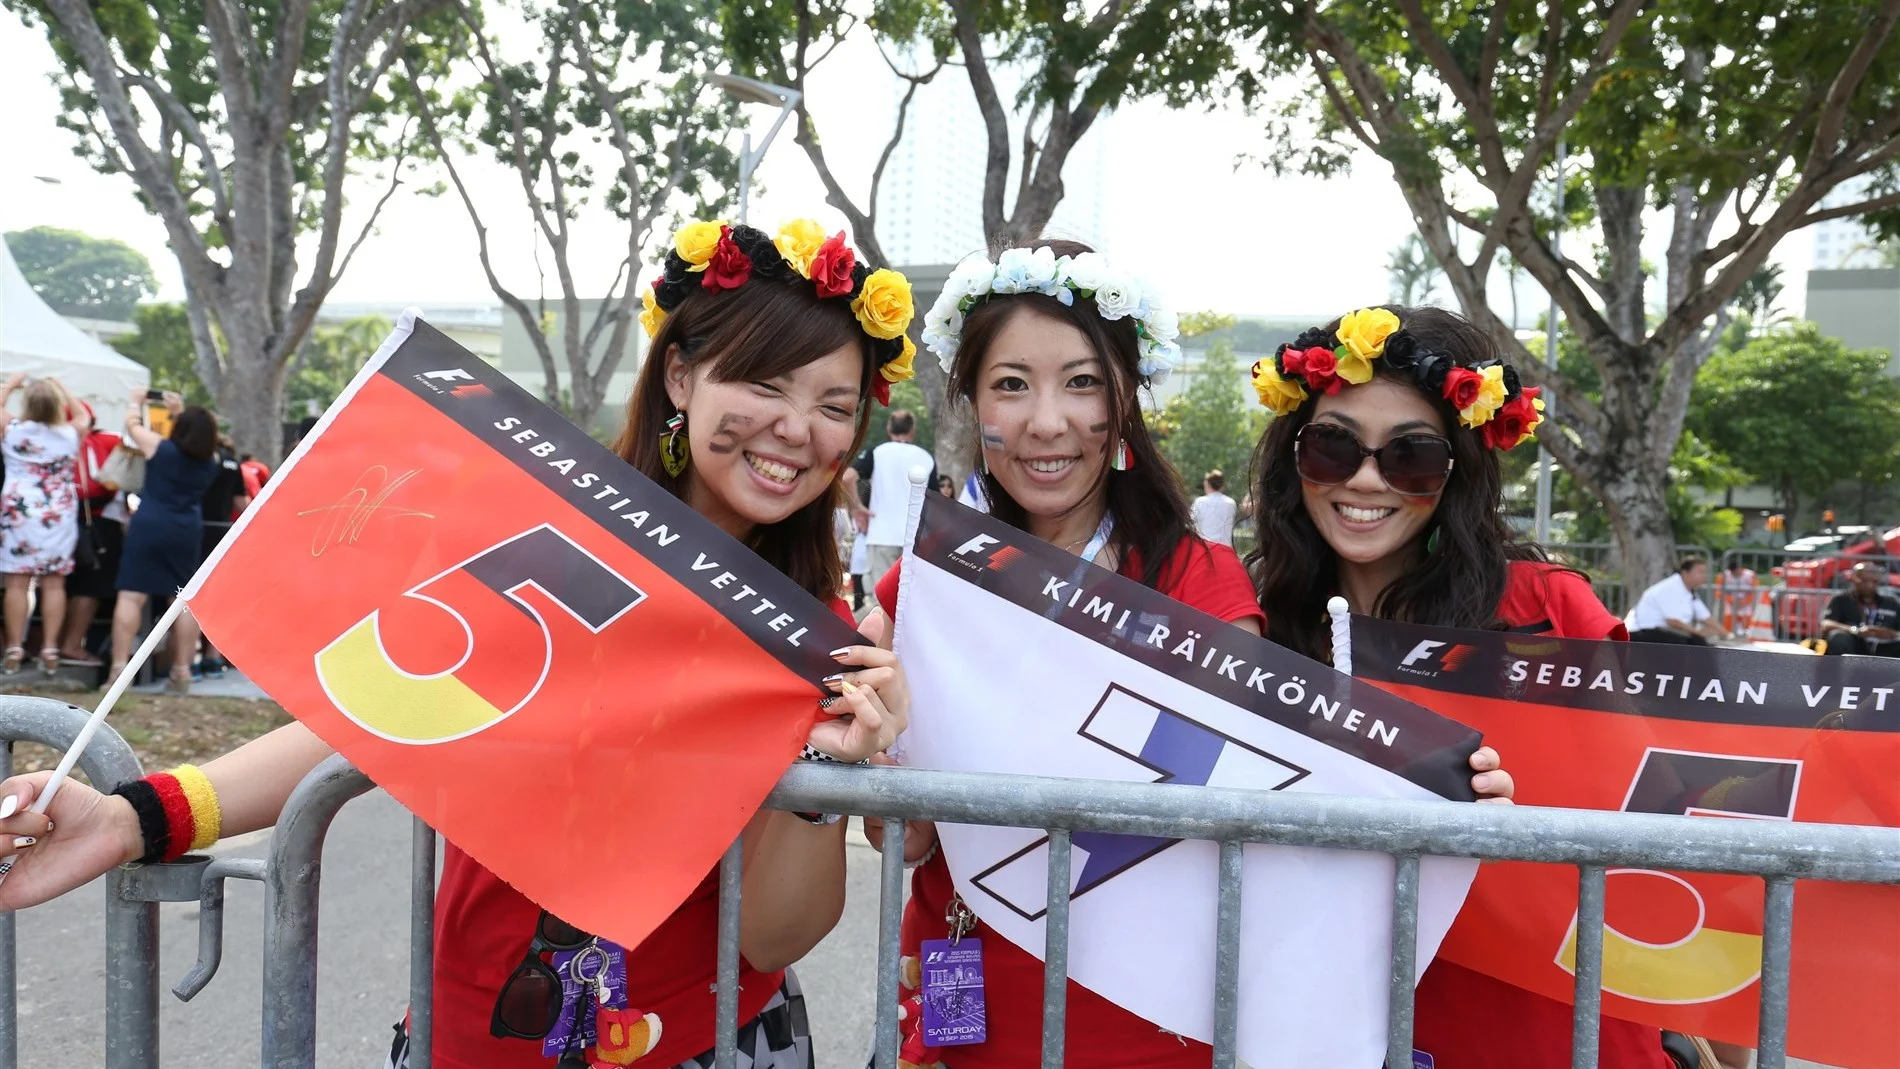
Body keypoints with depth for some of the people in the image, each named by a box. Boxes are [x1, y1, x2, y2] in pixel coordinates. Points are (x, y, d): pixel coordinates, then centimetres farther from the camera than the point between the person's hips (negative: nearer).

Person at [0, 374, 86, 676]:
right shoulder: (70, 434, -2)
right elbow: (83, 415, 21)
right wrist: (61, 389, 23)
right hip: (59, 517, 1)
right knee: (54, 584, 2)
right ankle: (50, 651, 2)